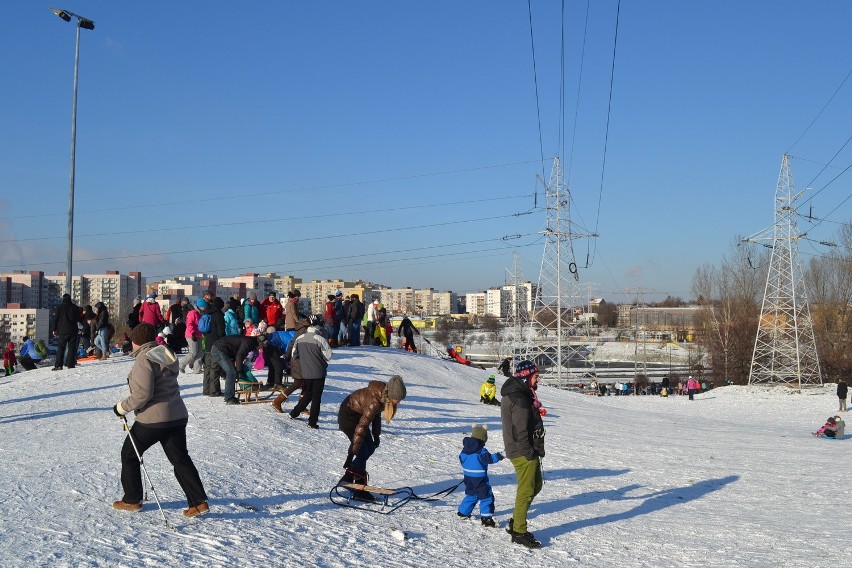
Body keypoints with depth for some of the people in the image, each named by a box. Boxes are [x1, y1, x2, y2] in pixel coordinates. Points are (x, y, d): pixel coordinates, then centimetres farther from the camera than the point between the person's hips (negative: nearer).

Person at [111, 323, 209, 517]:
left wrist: (122, 407, -6)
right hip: (178, 416, 8)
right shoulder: (166, 354, 10)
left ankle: (132, 500, 22)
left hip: (153, 419, -7)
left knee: (129, 454, 14)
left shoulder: (144, 360, -15)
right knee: (180, 459, 10)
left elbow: (142, 394, -20)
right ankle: (199, 502, 3)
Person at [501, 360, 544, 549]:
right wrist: (529, 453, -19)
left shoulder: (521, 395, 13)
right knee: (526, 491, -2)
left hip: (527, 451, 10)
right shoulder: (519, 399, -21)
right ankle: (519, 532, 7)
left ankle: (516, 522, 26)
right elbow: (520, 431, -23)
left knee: (536, 485, 19)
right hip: (524, 452, -10)